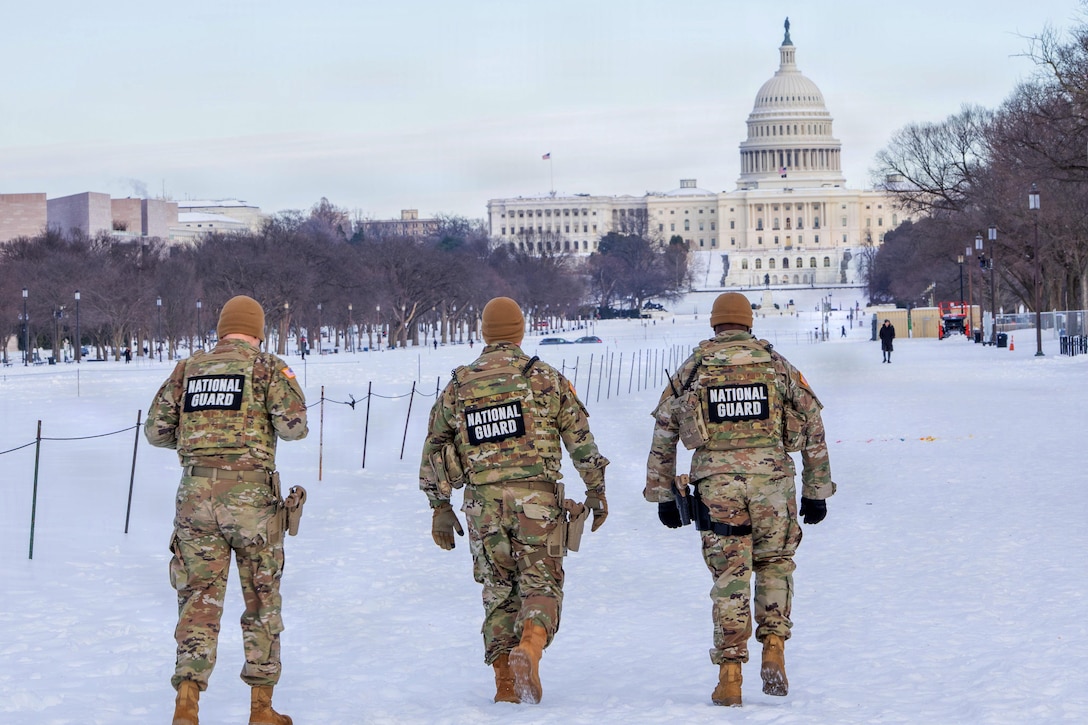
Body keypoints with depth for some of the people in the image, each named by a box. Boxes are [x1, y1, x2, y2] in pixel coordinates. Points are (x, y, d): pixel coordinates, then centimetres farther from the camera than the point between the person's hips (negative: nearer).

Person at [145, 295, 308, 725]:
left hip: (196, 494, 2)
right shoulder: (268, 368, 0)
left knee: (200, 597, 5)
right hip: (251, 495, -2)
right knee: (262, 598, 11)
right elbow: (294, 426, -11)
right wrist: (282, 420, 12)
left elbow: (156, 430, 10)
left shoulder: (187, 369, 10)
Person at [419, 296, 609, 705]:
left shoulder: (458, 387, 8)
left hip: (484, 504, 2)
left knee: (499, 591, 13)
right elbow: (581, 440, 1)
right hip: (537, 498, -2)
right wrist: (596, 491, 9)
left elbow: (434, 448, 11)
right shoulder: (545, 379, 1)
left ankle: (505, 683, 8)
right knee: (541, 585, 4)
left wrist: (439, 507, 17)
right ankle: (529, 646, -25)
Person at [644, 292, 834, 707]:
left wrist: (663, 494, 17)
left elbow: (663, 433, 11)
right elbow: (813, 428, 10)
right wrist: (817, 491, 15)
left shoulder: (692, 369, 10)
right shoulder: (777, 365, 10)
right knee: (775, 563, 19)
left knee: (729, 575, 5)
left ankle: (730, 677, 2)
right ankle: (774, 649, 4)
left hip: (716, 483, 0)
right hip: (772, 478, 0)